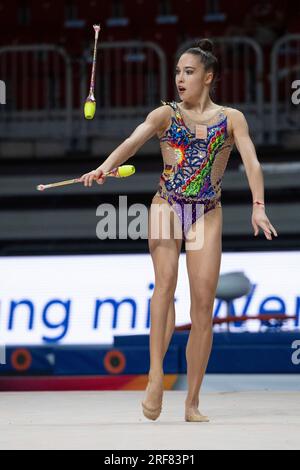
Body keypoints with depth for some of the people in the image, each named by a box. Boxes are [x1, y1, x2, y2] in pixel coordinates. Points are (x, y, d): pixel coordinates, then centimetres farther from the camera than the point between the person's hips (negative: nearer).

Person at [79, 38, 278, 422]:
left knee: (203, 304, -4)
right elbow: (133, 141, -15)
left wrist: (258, 207, -25)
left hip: (207, 214, 1)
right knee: (166, 279, -26)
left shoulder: (231, 119, 4)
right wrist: (106, 166, -36)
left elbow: (251, 162, -8)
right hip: (166, 206, -1)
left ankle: (192, 402, 3)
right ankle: (156, 375, -29)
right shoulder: (166, 114, 3)